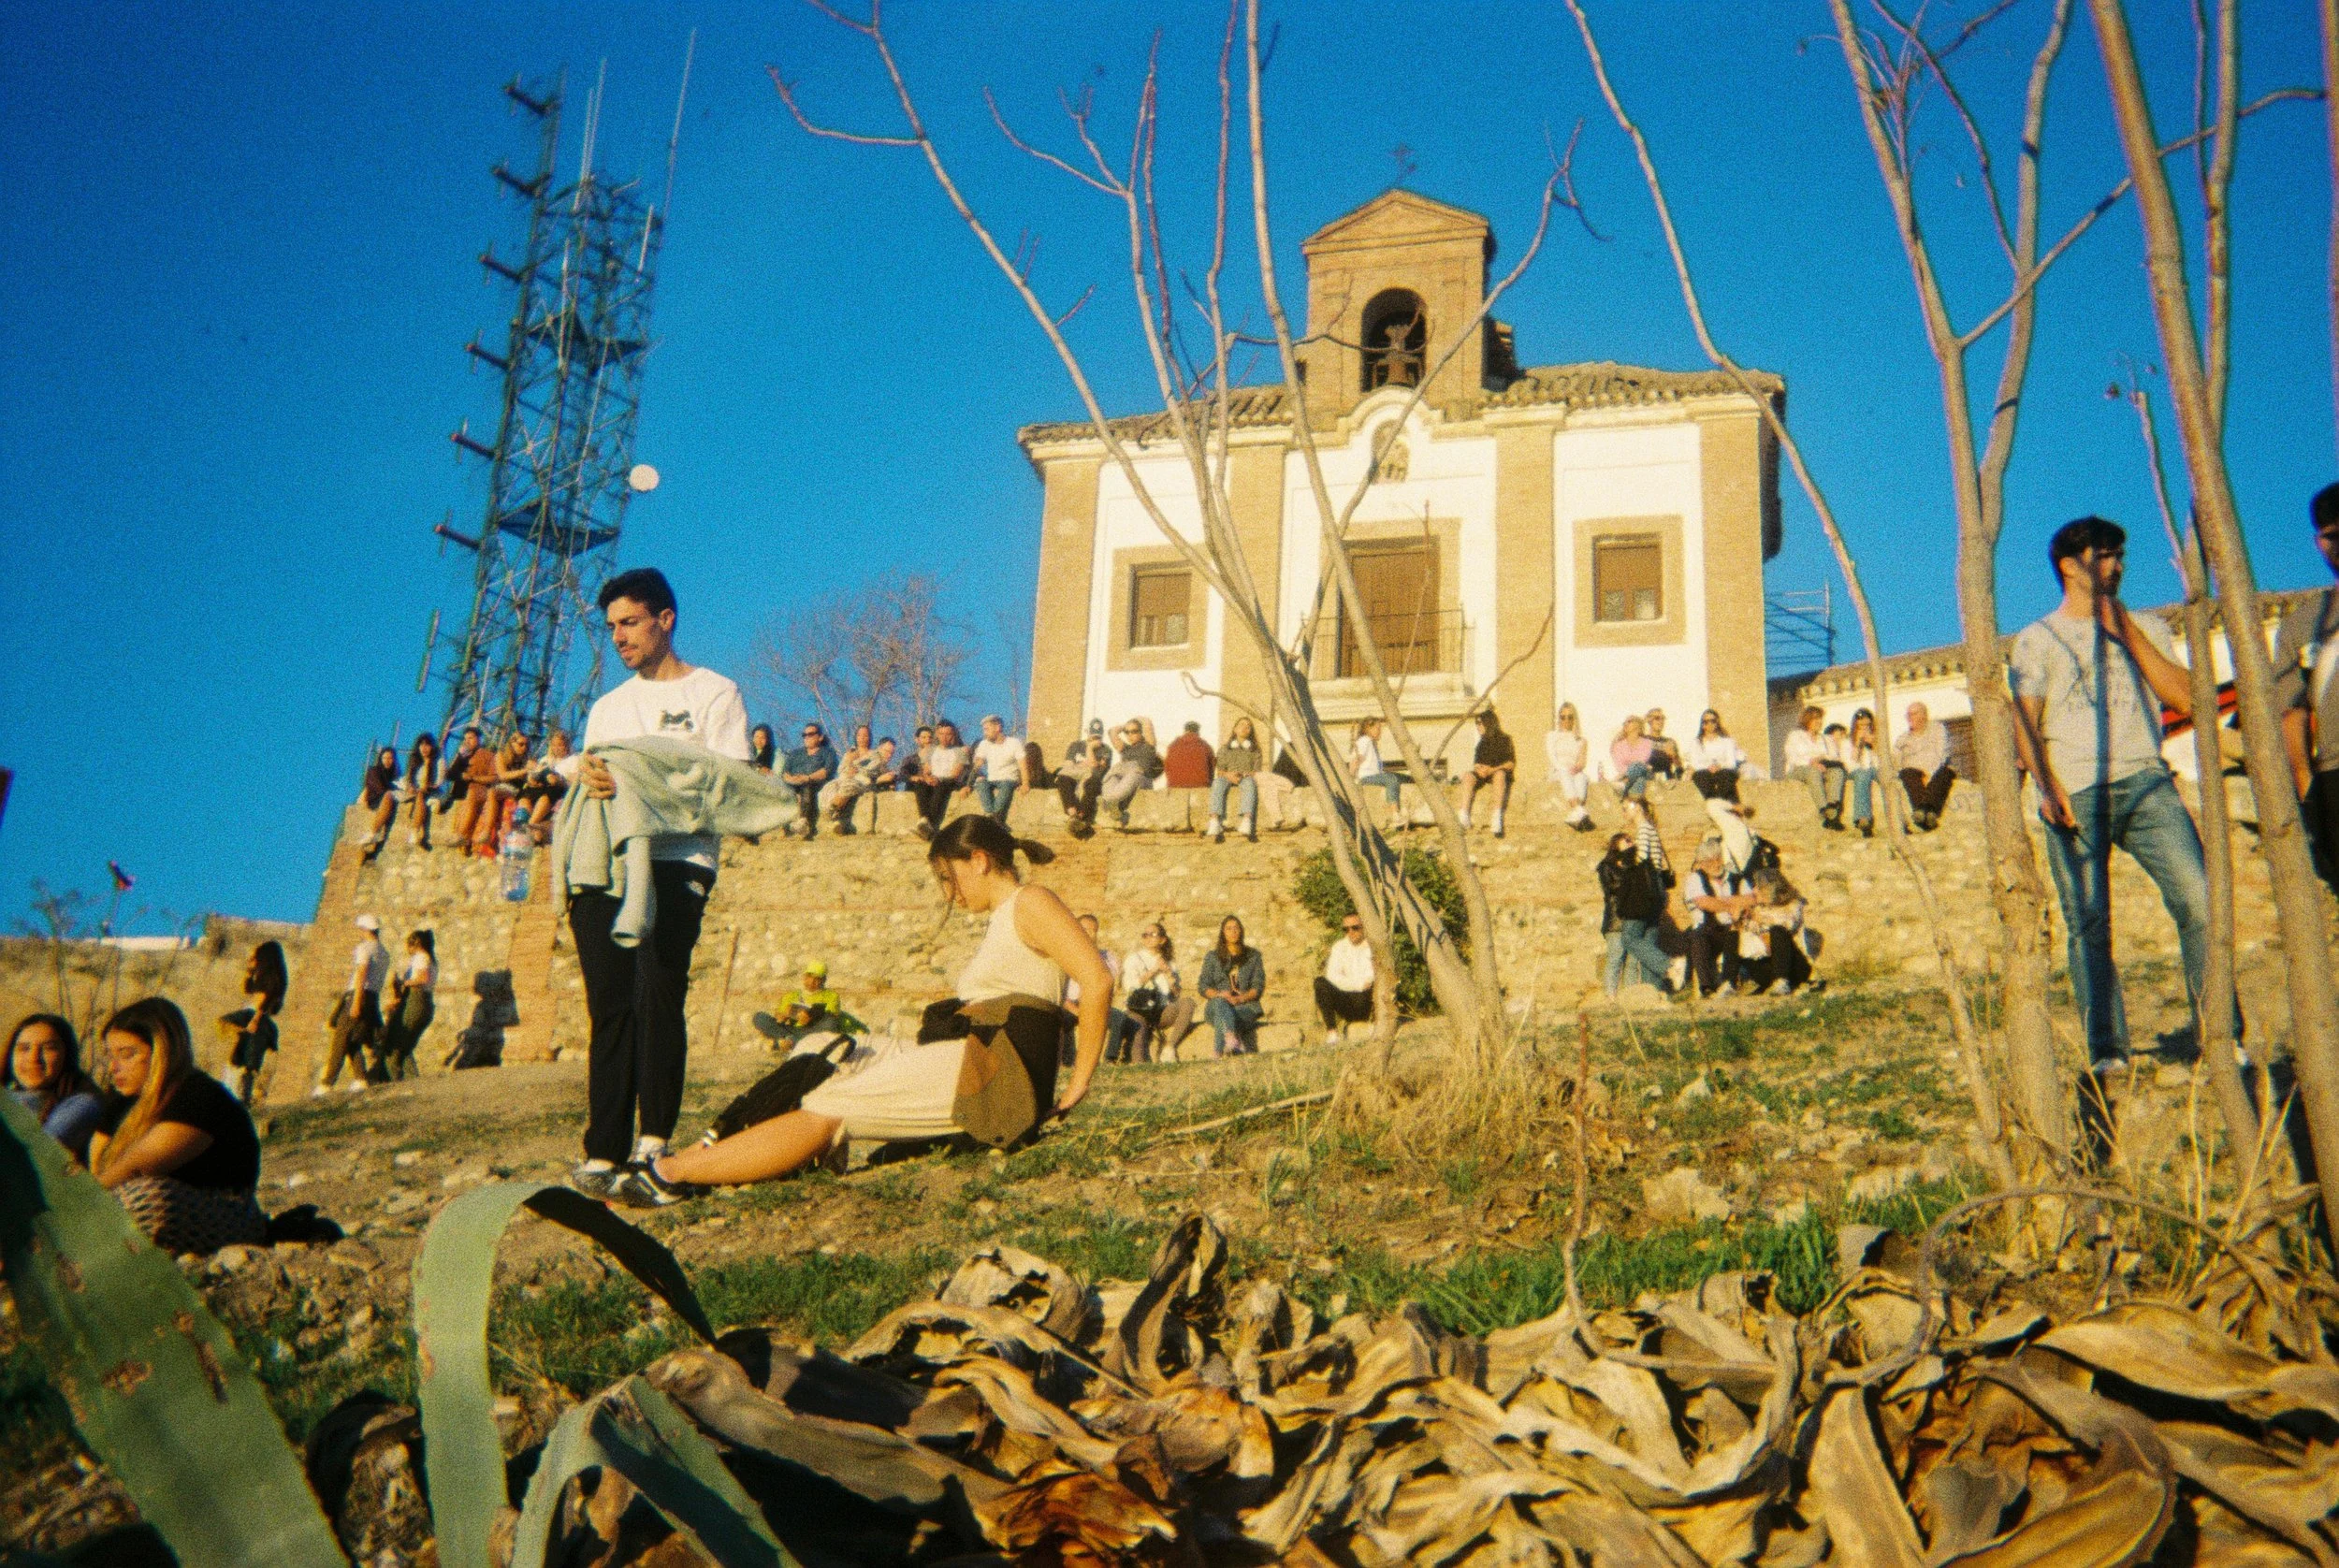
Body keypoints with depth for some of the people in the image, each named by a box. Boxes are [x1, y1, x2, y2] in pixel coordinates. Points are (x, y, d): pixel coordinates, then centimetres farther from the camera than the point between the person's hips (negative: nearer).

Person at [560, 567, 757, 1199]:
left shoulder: (714, 693, 7)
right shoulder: (608, 707, 27)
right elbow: (585, 789, 21)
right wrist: (587, 780, -5)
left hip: (676, 863, -5)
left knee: (656, 995, -17)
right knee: (610, 1008, -1)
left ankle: (654, 1142, -12)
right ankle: (603, 1156, -2)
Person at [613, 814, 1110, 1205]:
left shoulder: (1031, 903, -4)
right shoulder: (1002, 922, 26)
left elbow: (1097, 980, -18)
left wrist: (1076, 1085, -17)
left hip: (994, 1068, -10)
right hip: (971, 1059, 10)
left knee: (826, 1114, -11)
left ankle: (668, 1174, -9)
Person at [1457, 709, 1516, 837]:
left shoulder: (1504, 740, 6)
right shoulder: (1481, 742, 20)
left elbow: (1511, 763, -3)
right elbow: (1476, 763, 15)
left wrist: (1492, 770, -17)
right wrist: (1478, 768, -10)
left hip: (1500, 771, -4)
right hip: (1483, 775, 4)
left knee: (1499, 774, -40)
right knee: (1468, 776, -28)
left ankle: (1497, 817, -49)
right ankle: (1464, 816, -42)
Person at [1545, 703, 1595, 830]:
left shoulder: (1581, 738, 23)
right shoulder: (1552, 736, 18)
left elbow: (1584, 760, 11)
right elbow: (1552, 758, 3)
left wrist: (1578, 766, -13)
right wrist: (1565, 769, -14)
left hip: (1577, 772, 1)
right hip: (1558, 772, -1)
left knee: (1581, 778, -37)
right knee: (1566, 777, -39)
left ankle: (1574, 816, -53)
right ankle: (1580, 812, -58)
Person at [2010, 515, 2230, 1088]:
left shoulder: (2145, 627, 20)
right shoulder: (2036, 639, 14)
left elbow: (2184, 699, 6)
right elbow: (2025, 721, 3)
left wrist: (2126, 630, 1)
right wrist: (2047, 784, -14)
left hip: (2144, 783, 1)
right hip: (2074, 796, -1)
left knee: (2199, 899, -15)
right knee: (2088, 927, -8)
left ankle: (2225, 1040, -9)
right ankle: (2107, 1058, -6)